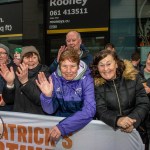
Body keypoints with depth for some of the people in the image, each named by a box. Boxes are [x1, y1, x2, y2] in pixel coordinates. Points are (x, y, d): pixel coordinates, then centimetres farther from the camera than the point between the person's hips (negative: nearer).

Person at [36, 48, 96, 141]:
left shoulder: (86, 79, -13)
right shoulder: (54, 78, -5)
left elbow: (89, 110, -23)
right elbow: (50, 110, -4)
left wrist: (62, 127, -29)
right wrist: (47, 95, -25)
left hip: (82, 123, -2)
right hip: (59, 119, 2)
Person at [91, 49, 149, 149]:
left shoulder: (132, 76, 0)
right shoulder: (96, 84, -3)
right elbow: (100, 110, -9)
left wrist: (133, 121, -19)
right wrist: (117, 120, -28)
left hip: (135, 128, 1)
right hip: (108, 128, 0)